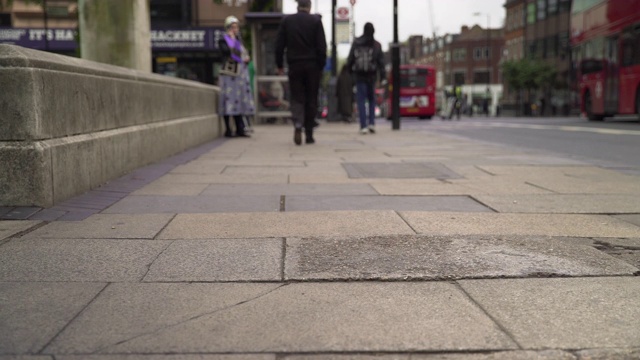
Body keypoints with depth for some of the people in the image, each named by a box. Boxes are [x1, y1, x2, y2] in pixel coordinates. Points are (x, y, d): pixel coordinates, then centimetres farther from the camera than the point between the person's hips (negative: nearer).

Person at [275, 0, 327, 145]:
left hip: (294, 65, 1)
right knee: (311, 99, 7)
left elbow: (279, 45, 4)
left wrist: (280, 65, 11)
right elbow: (322, 46, -4)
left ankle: (298, 124, -24)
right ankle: (309, 134, 9)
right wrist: (321, 65, 3)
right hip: (312, 66, -1)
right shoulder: (316, 21, -1)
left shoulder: (286, 21, 4)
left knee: (296, 97, 4)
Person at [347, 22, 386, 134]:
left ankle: (363, 126, -6)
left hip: (359, 75, 0)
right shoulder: (376, 45, -2)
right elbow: (381, 61, -3)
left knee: (361, 100, 1)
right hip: (372, 75, 1)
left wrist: (350, 69, 16)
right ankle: (371, 123, 5)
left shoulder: (356, 43, -1)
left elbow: (350, 58, 3)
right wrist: (382, 75, 0)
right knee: (371, 99, 15)